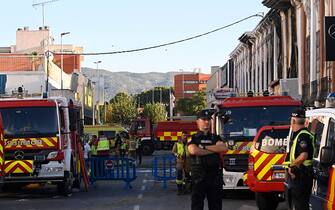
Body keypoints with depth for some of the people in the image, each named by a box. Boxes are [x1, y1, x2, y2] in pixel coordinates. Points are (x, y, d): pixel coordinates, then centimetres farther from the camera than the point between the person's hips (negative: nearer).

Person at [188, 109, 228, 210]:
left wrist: (204, 147, -7)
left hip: (215, 176, 3)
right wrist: (214, 150, -7)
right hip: (198, 177, -3)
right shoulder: (193, 138, 6)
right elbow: (193, 150, -16)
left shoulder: (215, 138, 15)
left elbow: (224, 148, -5)